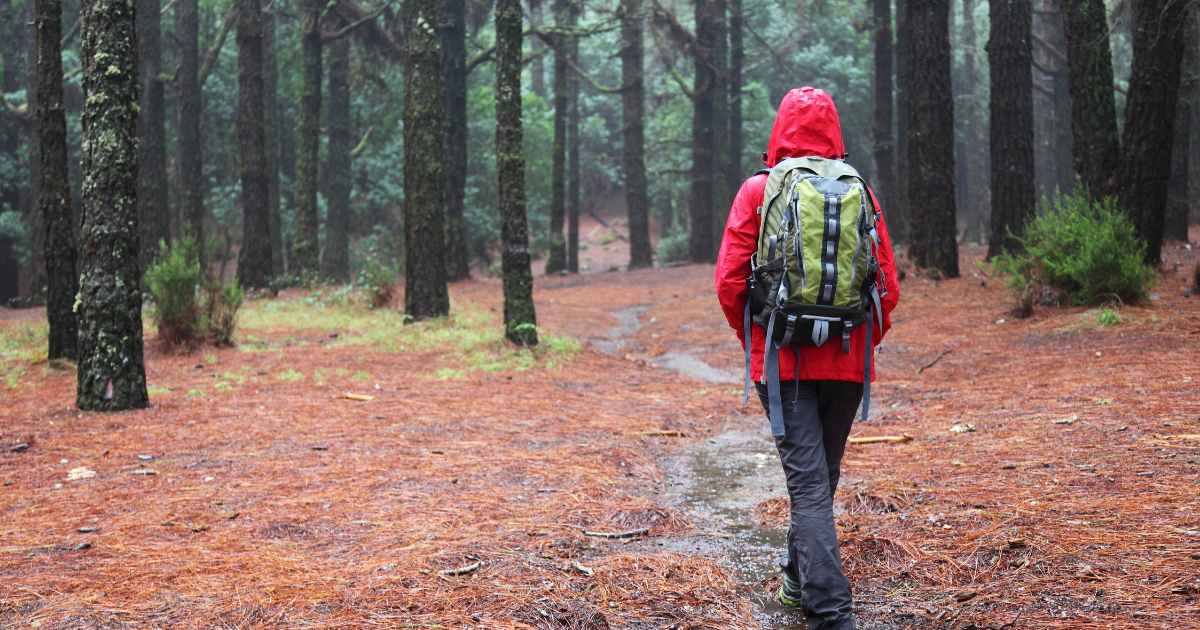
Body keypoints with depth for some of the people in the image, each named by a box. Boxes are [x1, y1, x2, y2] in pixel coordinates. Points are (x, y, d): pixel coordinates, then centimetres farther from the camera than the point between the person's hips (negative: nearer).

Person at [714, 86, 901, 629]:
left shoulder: (758, 190, -3)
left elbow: (729, 282, -6)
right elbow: (888, 285, 2)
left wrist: (753, 342, 9)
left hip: (784, 360, -3)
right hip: (847, 363, 3)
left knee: (807, 482, -4)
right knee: (823, 475, 20)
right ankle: (801, 579, 38)